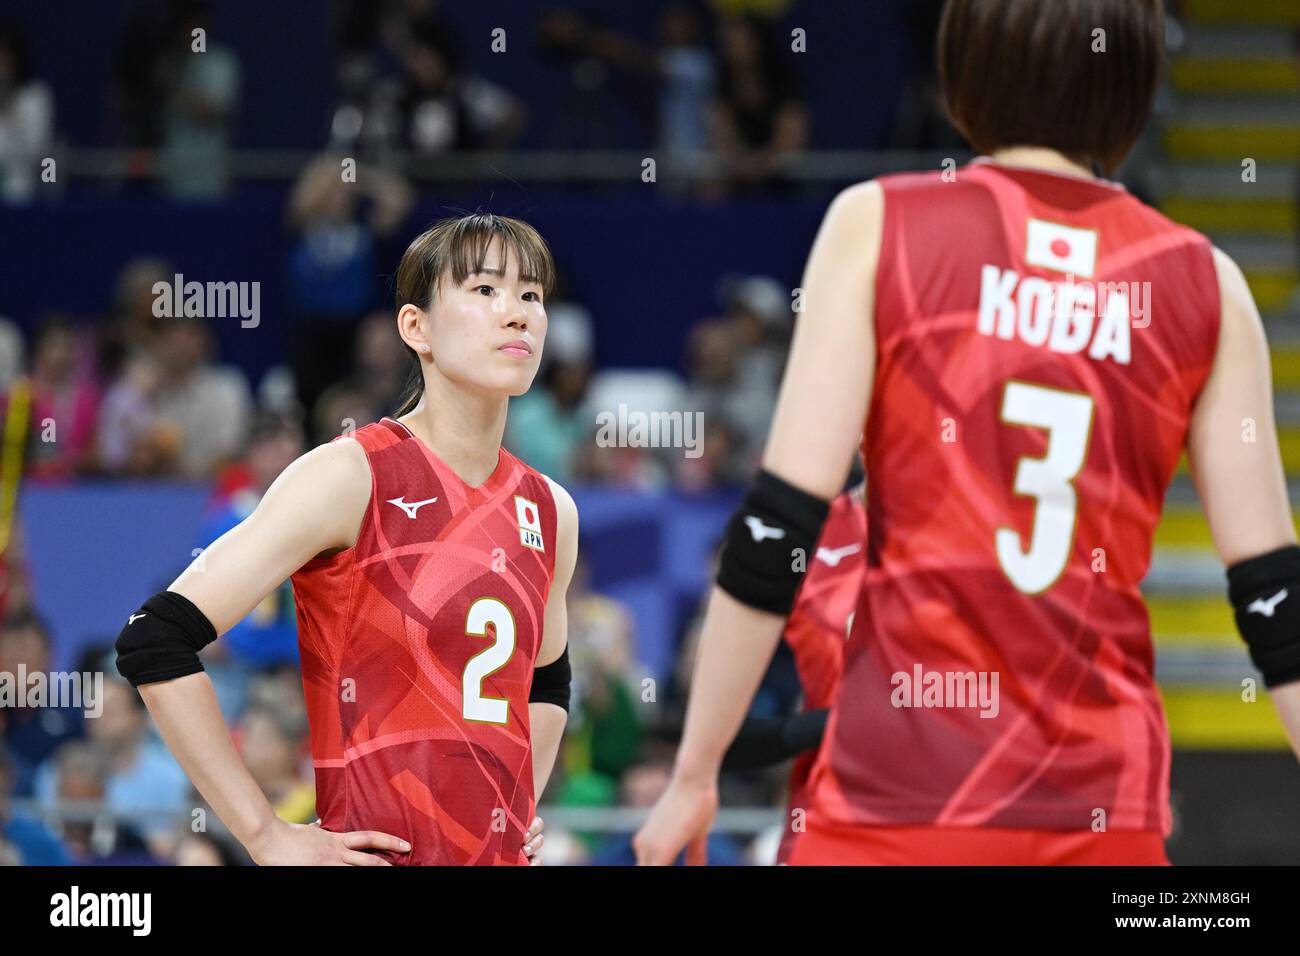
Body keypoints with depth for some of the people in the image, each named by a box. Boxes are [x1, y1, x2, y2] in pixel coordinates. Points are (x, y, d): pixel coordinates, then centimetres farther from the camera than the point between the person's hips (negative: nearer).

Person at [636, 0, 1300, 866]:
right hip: (1105, 801, 2)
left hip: (900, 792, -2)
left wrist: (695, 772, 1)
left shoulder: (877, 226, 0)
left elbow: (777, 531, -5)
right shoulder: (1204, 284, 6)